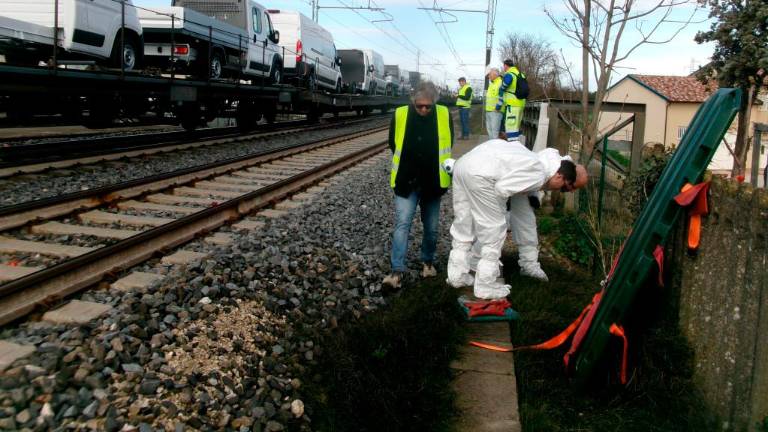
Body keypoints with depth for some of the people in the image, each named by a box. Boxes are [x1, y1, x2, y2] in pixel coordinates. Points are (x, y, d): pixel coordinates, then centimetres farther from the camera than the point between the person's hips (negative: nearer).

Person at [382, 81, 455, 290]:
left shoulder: (444, 115, -7)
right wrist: (406, 163, 7)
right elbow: (393, 144, 6)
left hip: (433, 182, 1)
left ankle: (428, 261, 33)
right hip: (407, 181, -1)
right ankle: (397, 271, -10)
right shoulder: (400, 115, -9)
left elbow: (447, 145, 7)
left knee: (431, 227, 12)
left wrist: (432, 164, 6)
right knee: (402, 223, -10)